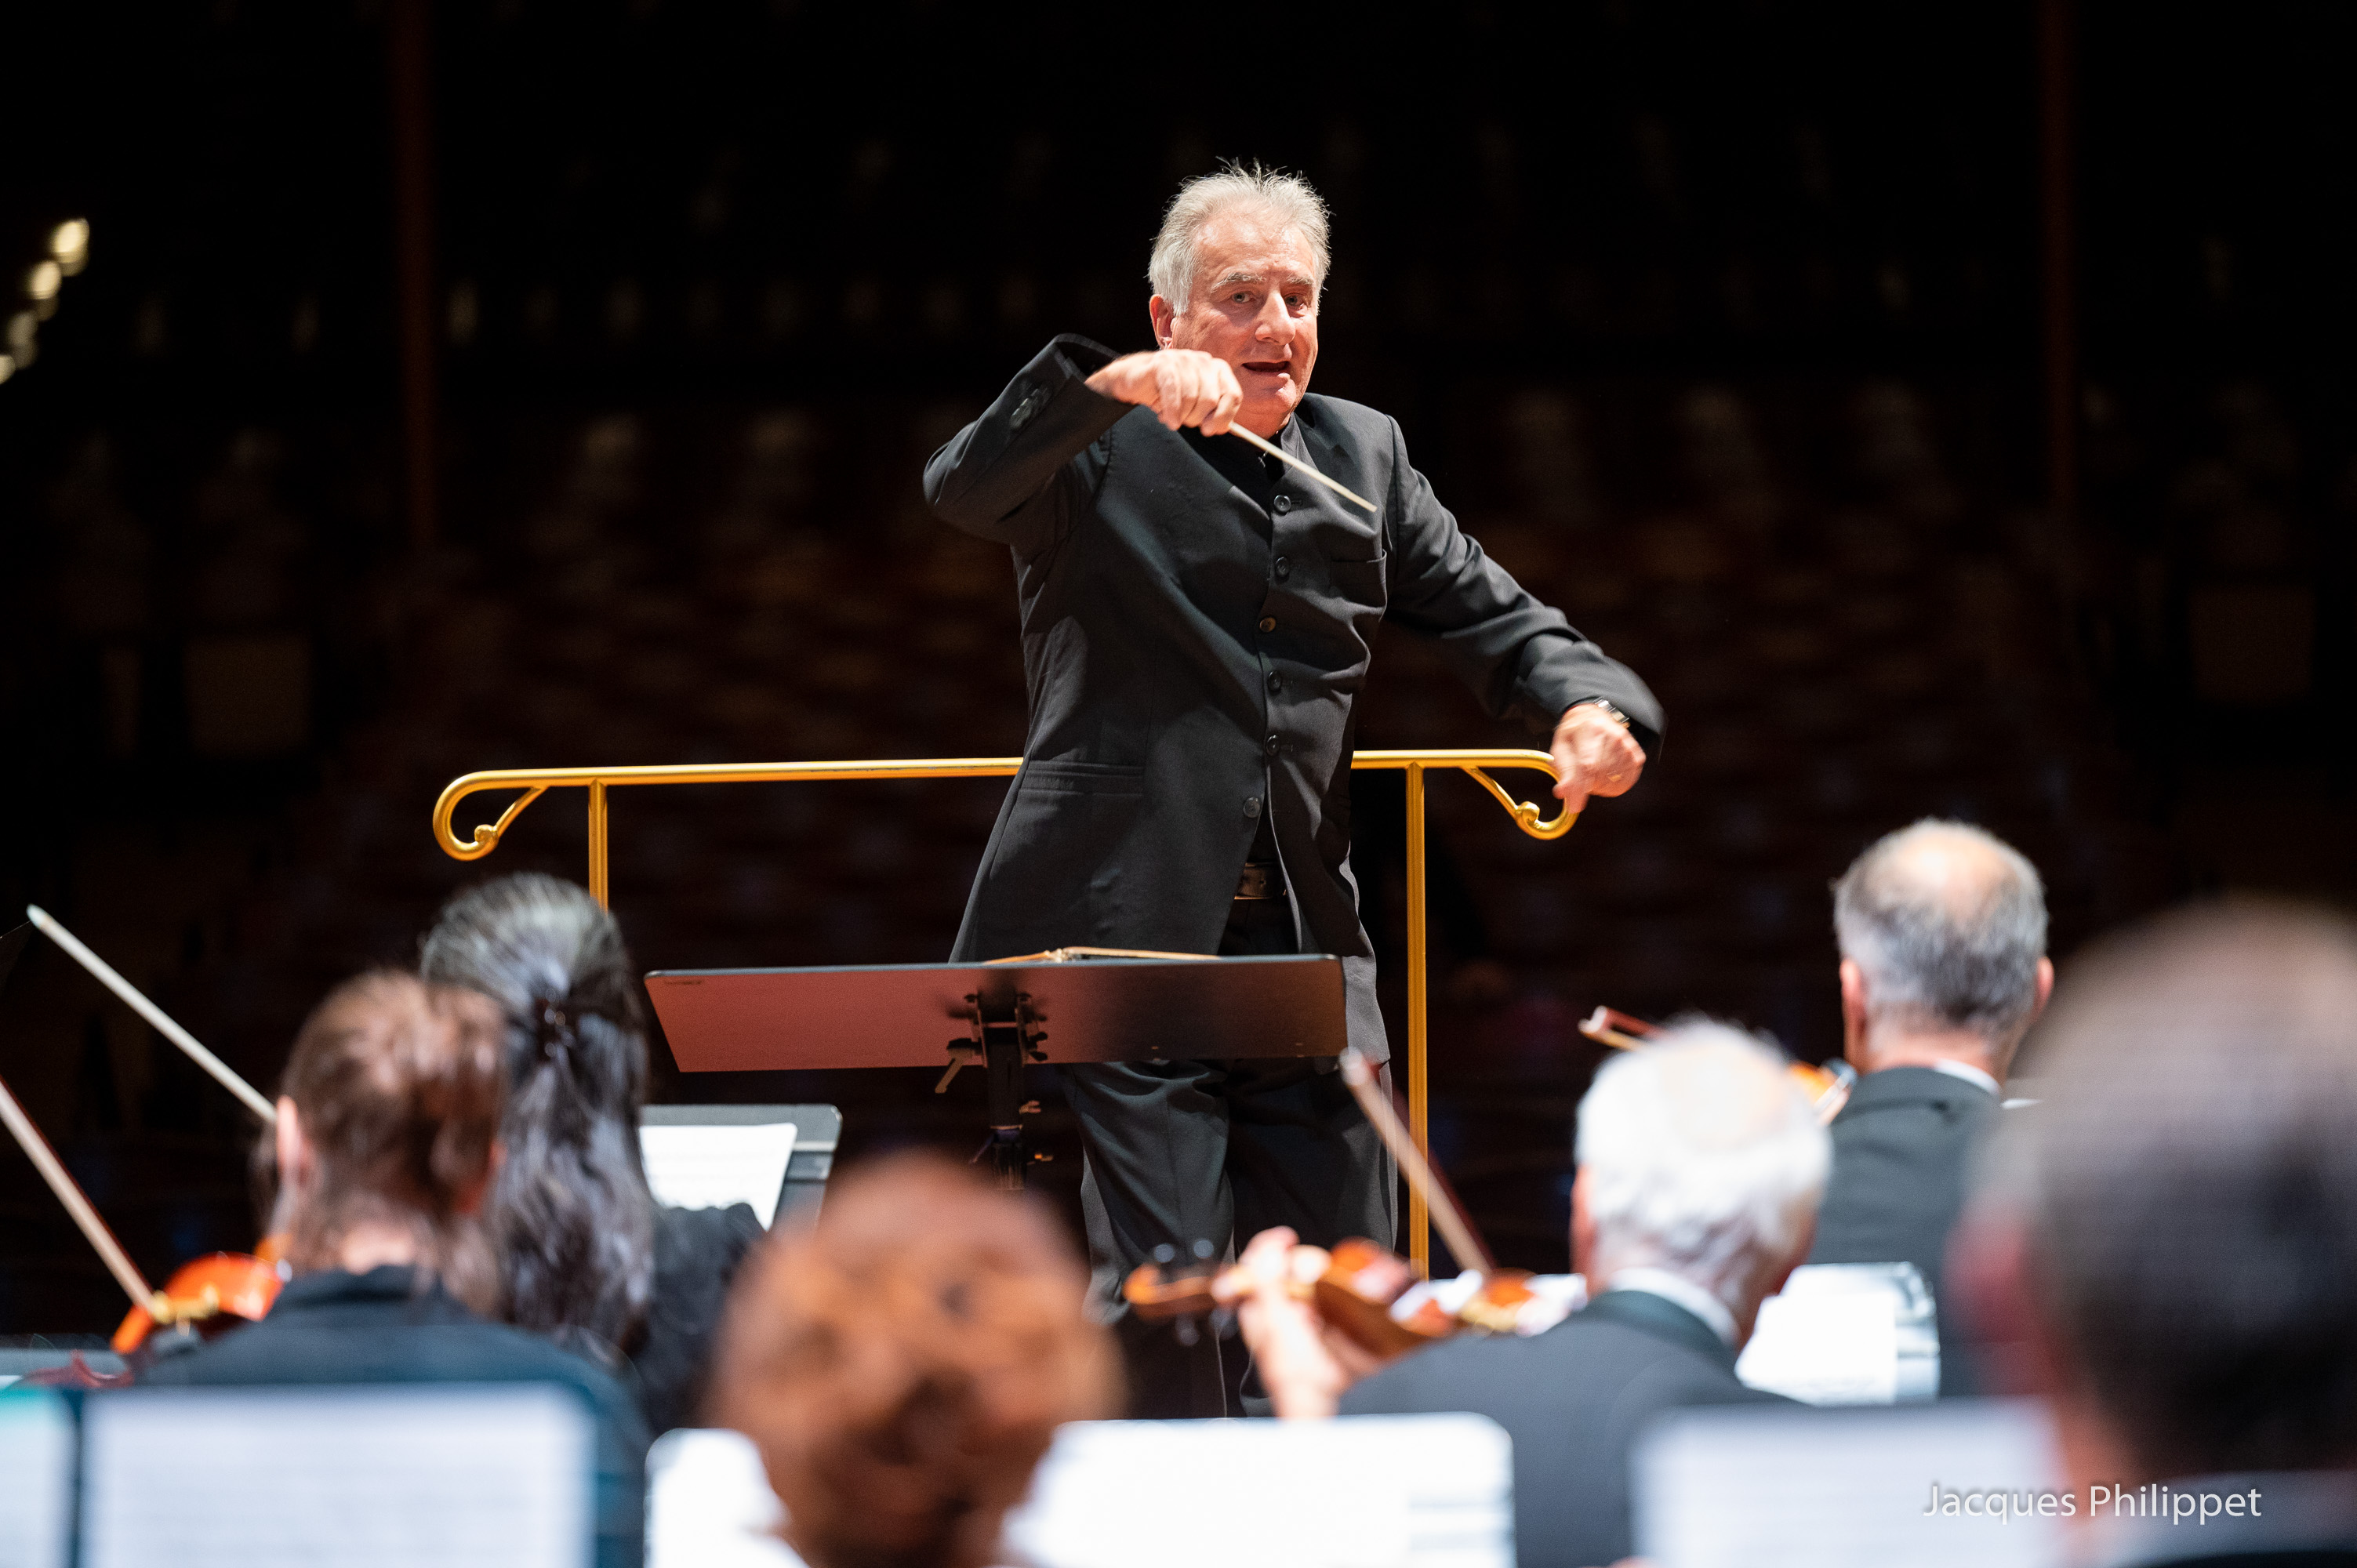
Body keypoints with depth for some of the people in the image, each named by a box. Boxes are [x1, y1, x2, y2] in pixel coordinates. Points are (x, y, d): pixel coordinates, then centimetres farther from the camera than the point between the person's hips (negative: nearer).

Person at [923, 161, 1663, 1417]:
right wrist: (1118, 385, -33)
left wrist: (1585, 706, -5)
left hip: (1303, 939, 5)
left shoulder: (1360, 455, 16)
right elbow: (961, 491, -19)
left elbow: (1497, 623, 16)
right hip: (1122, 937, -5)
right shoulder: (1097, 452, 1)